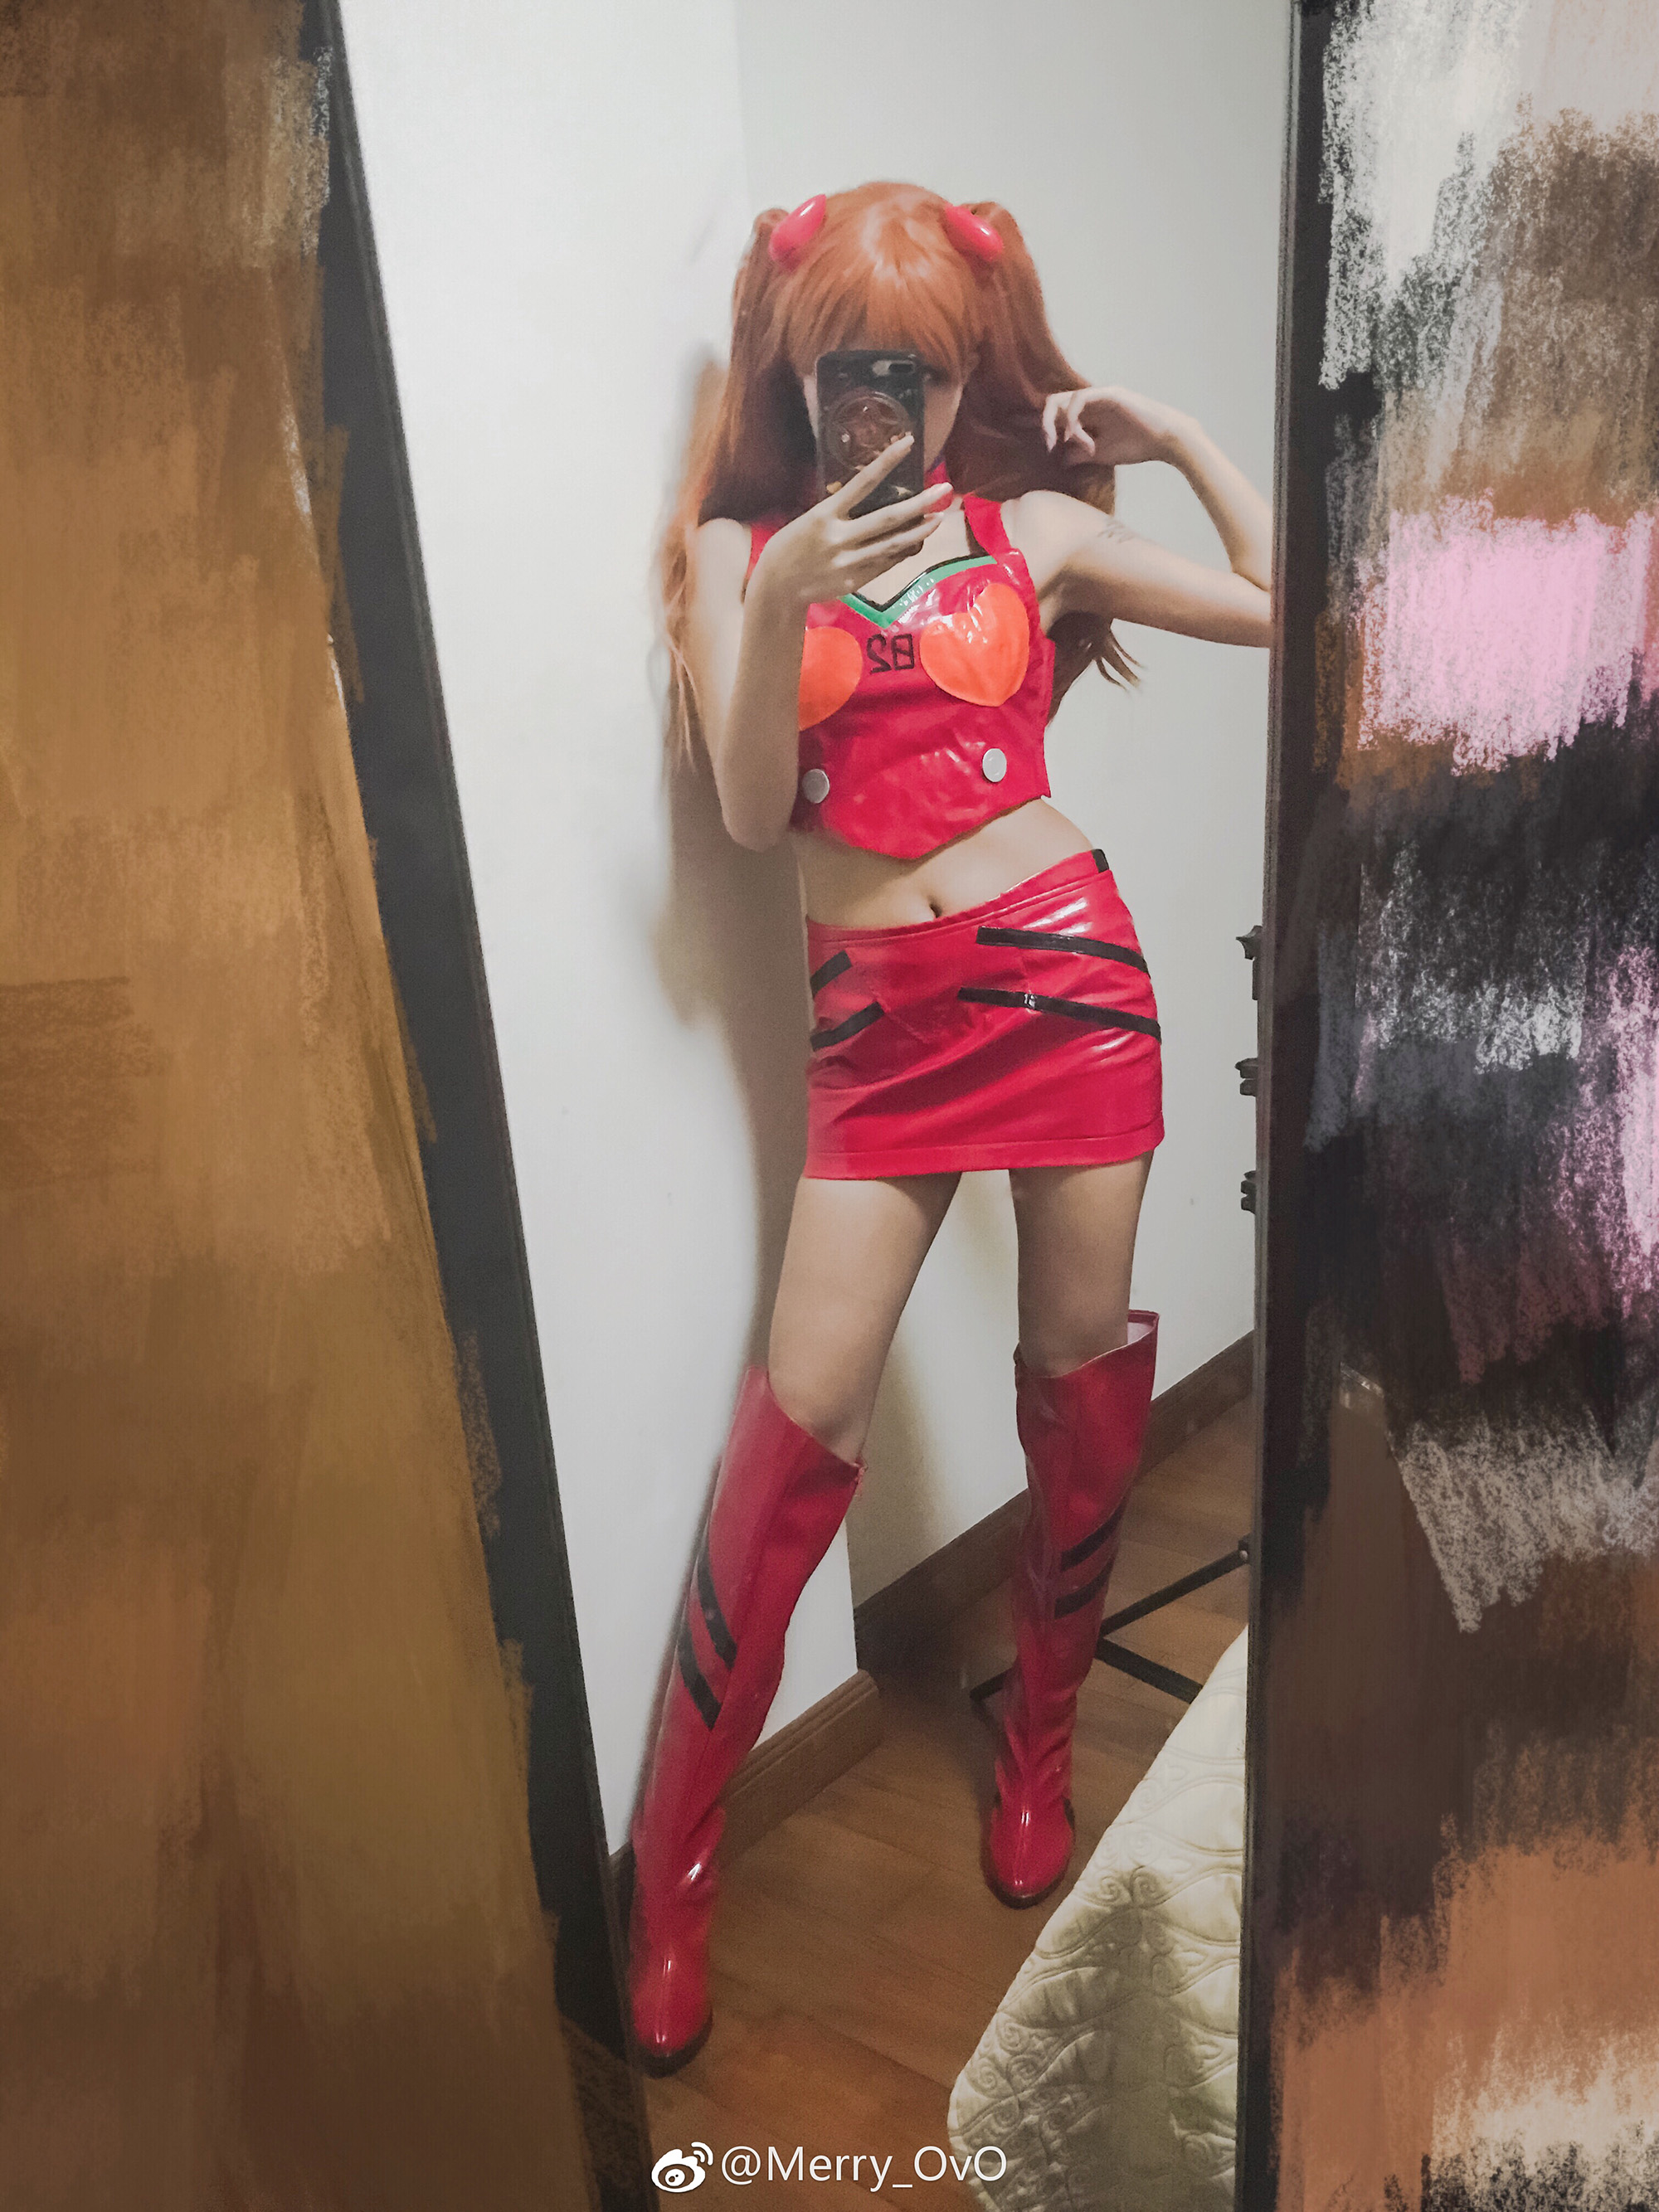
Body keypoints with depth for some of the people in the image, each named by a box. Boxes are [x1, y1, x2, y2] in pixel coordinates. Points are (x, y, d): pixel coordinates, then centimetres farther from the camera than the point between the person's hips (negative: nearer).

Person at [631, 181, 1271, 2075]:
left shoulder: (1037, 530, 8)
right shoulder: (739, 548, 8)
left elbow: (1280, 610, 9)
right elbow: (751, 814, -5)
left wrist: (1178, 438, 6)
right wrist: (784, 604, -18)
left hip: (1064, 967, 2)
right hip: (876, 1015, -1)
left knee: (1084, 1372, 8)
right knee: (800, 1418, -7)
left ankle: (1041, 1742, 34)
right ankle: (669, 1864, 12)